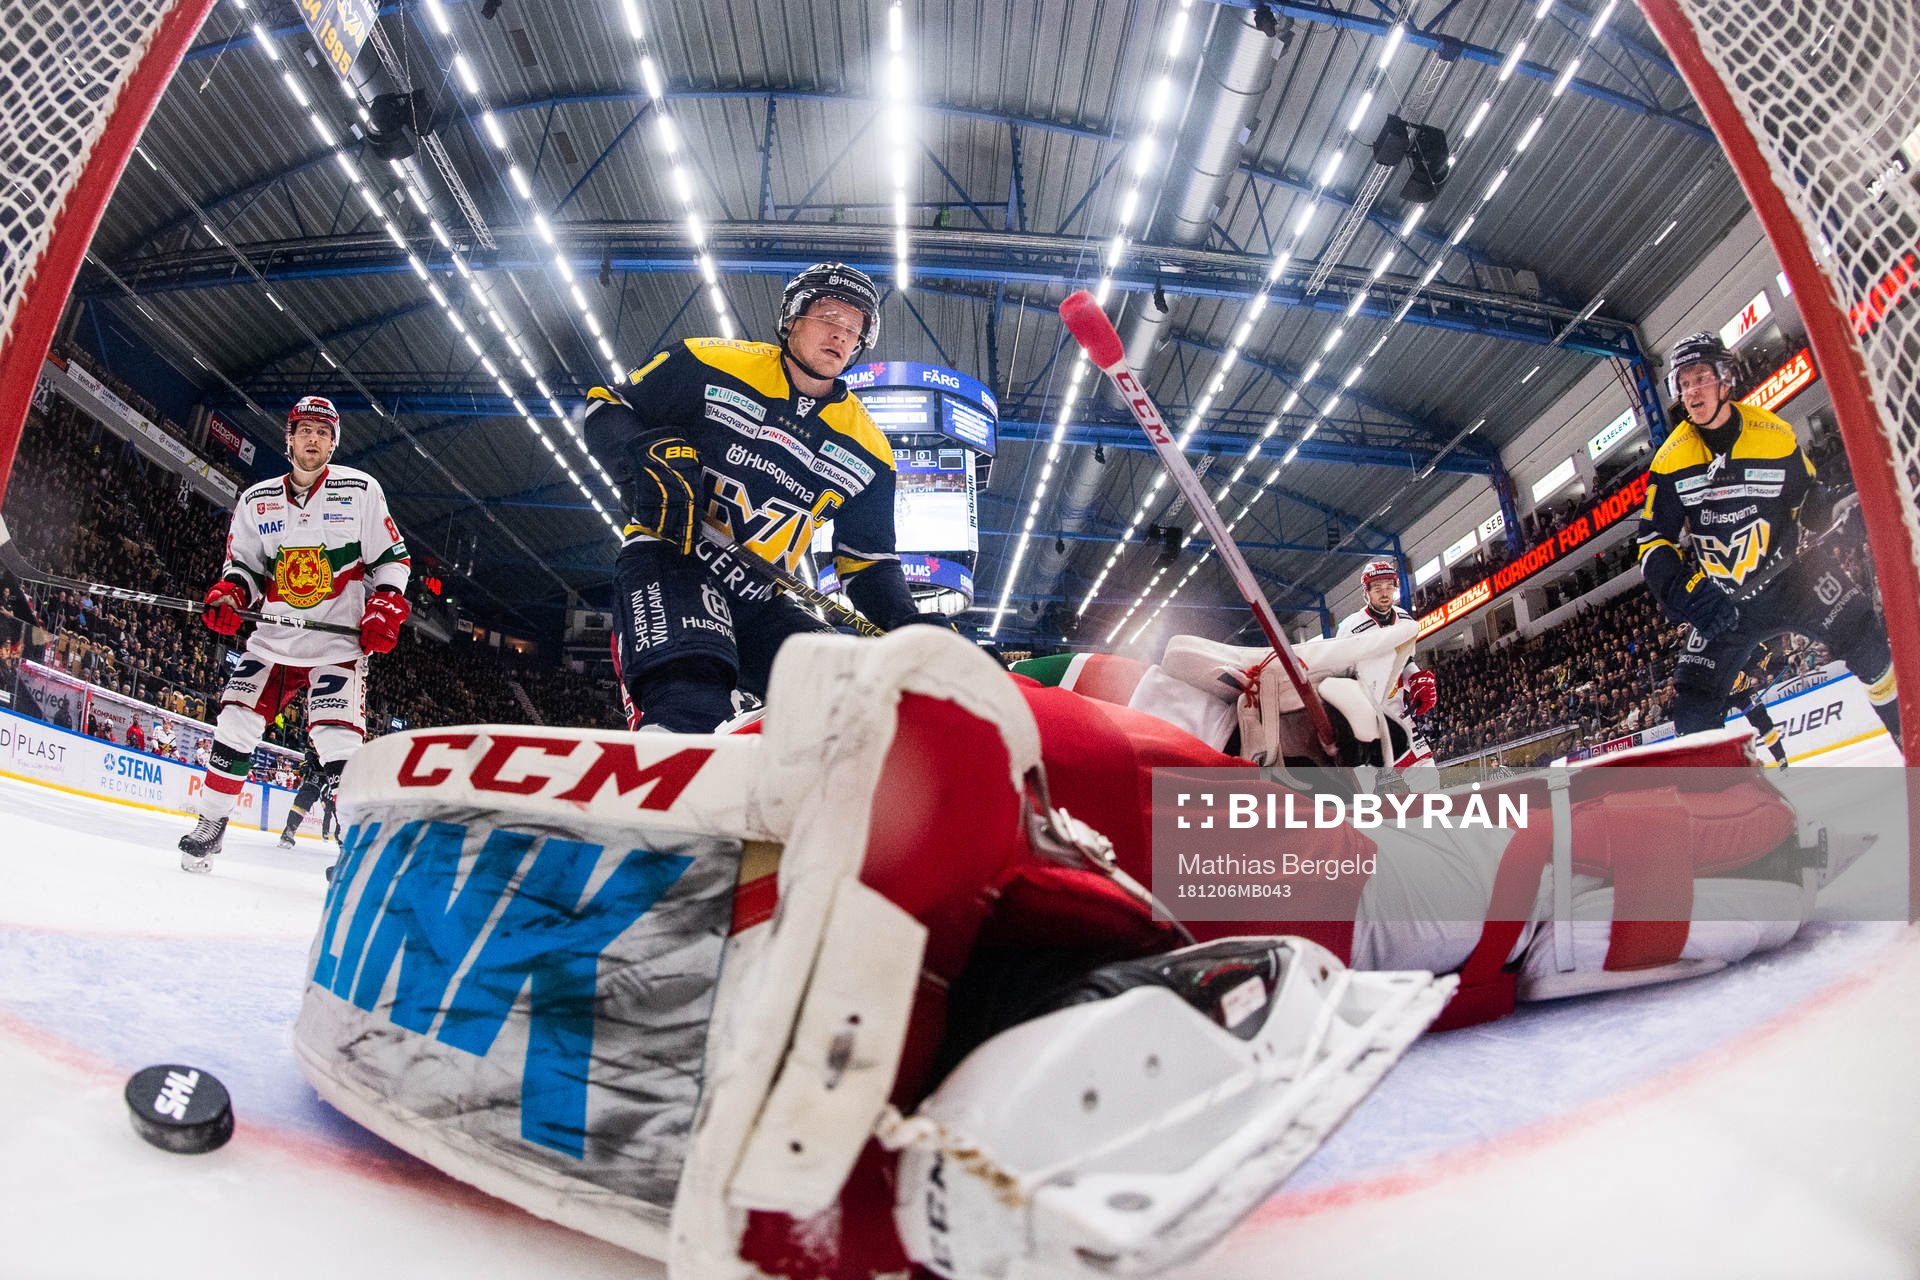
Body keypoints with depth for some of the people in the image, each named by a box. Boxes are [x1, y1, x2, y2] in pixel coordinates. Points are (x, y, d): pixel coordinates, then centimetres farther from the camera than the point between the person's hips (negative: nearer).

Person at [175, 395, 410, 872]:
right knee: (235, 724, -2)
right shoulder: (257, 501, 9)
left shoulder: (359, 490, 0)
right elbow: (244, 565, 15)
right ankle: (209, 826, 16)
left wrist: (385, 607, -12)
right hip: (274, 637, 4)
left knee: (339, 744, -15)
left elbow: (393, 557, 2)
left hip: (338, 641, -4)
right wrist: (228, 595, -6)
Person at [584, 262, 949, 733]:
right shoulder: (711, 364, 1)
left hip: (759, 605, 5)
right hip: (669, 561, -4)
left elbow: (868, 562, 13)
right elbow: (606, 406, 6)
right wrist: (649, 455, -16)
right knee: (689, 706, -34)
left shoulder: (867, 451, 10)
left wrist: (909, 623, -6)